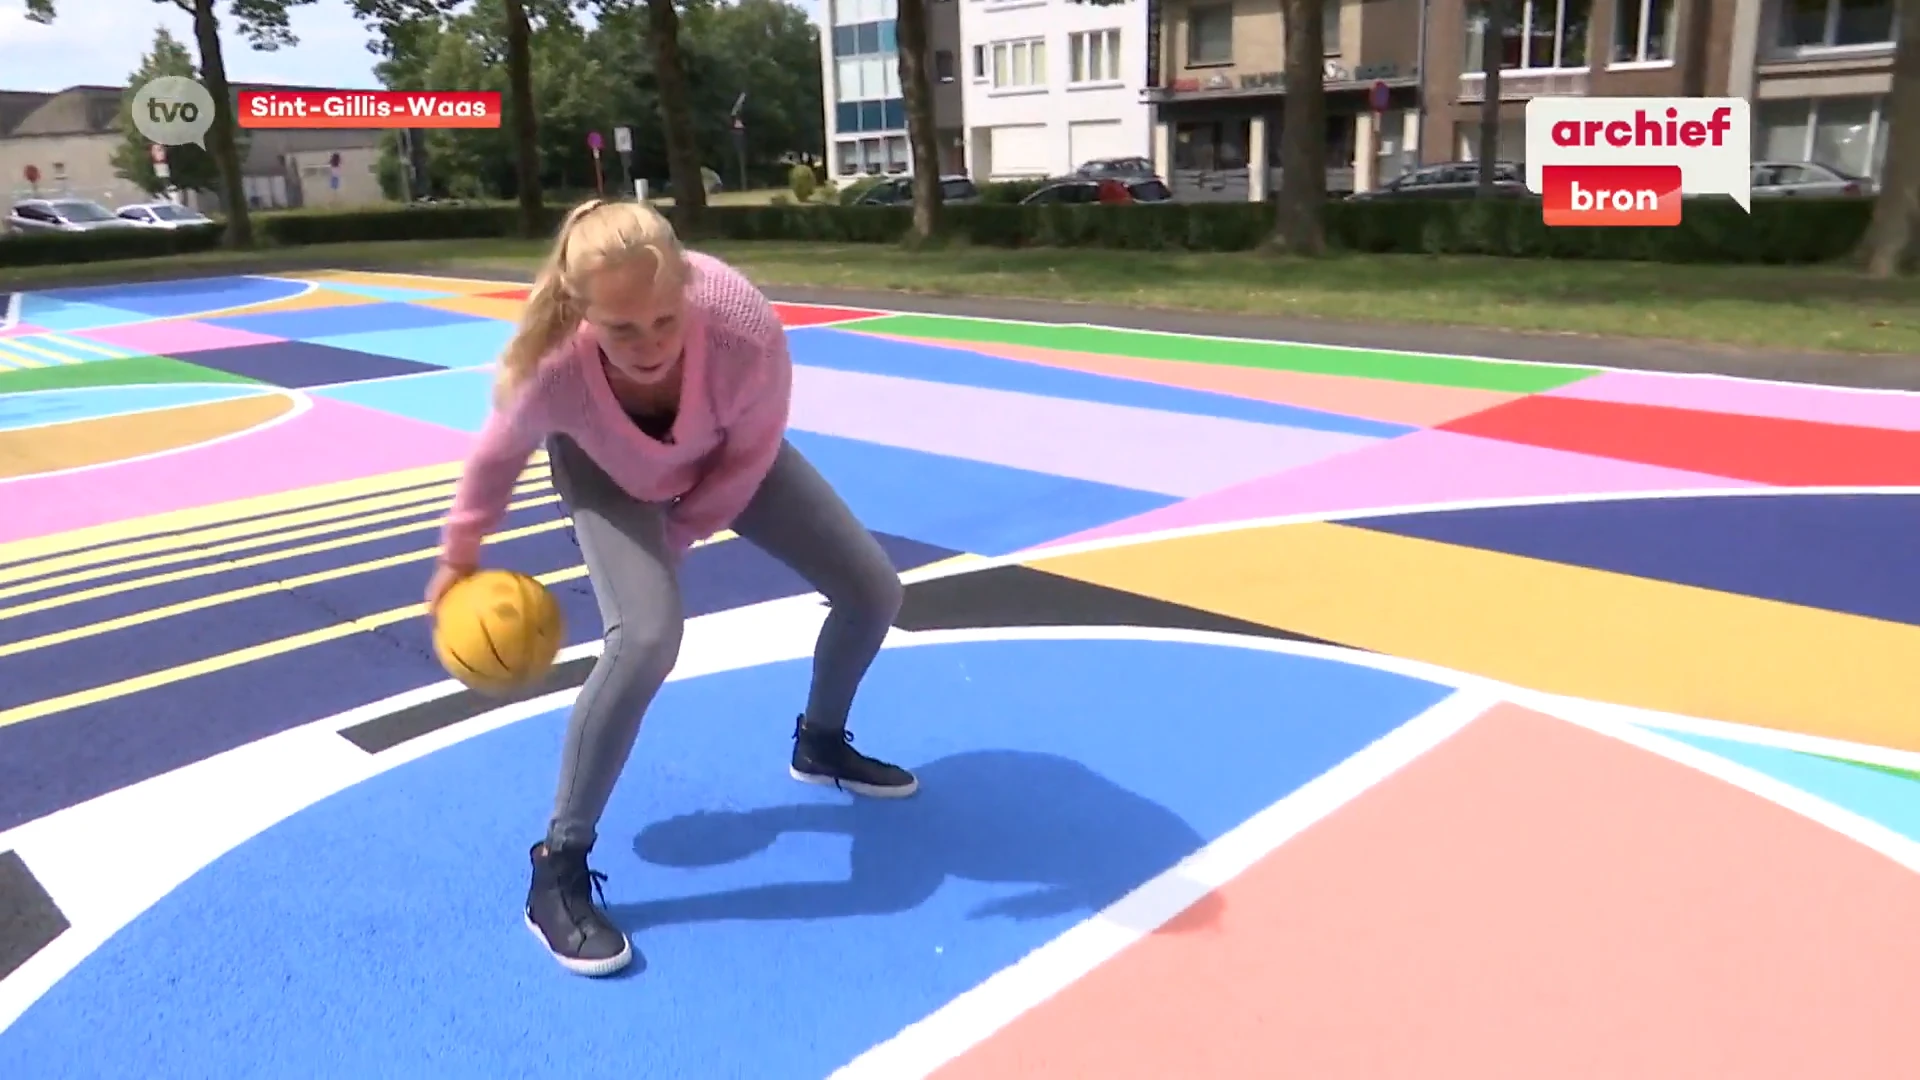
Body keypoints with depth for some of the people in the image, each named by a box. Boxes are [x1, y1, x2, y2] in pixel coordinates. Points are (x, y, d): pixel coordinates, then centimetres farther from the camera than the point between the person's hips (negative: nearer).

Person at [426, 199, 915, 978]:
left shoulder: (747, 331, -41)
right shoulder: (552, 368, -40)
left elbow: (749, 458, -20)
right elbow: (500, 453, -15)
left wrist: (674, 539, -16)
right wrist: (460, 554, -1)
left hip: (722, 459, 3)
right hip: (607, 472, -2)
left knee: (872, 590, 2)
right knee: (646, 636, -29)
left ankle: (821, 745, 32)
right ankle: (557, 870, -12)